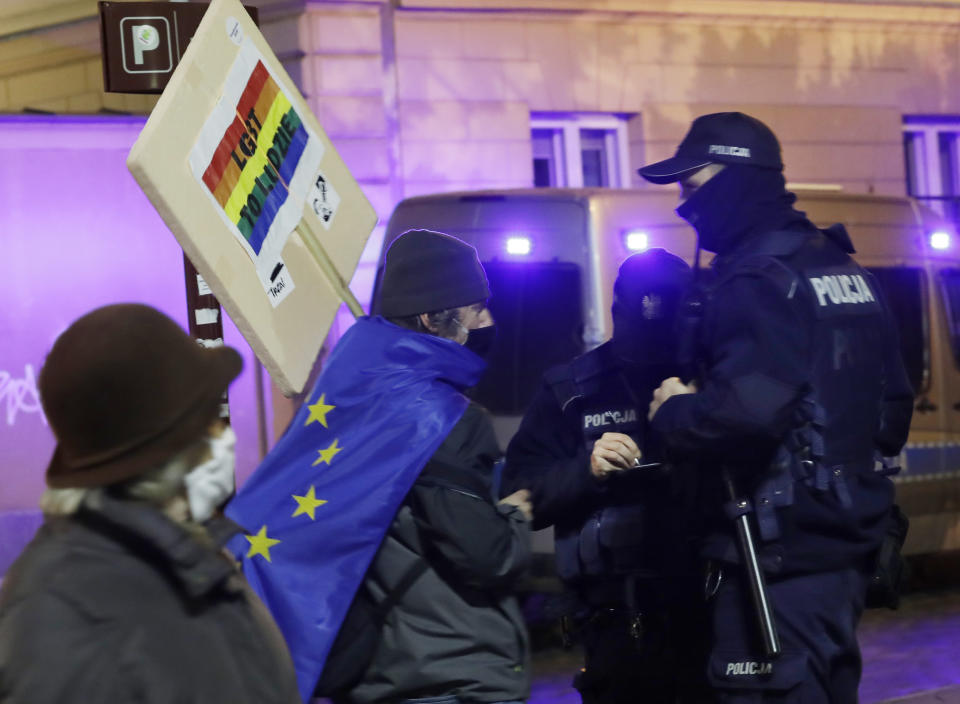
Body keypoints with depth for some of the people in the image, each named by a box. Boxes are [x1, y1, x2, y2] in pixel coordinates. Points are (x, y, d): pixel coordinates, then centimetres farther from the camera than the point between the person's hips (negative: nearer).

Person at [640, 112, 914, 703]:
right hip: (849, 548, 10)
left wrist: (673, 411, -12)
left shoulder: (757, 280, -15)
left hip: (780, 557, -10)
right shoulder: (846, 271, 15)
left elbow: (748, 408, -29)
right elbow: (892, 414, 20)